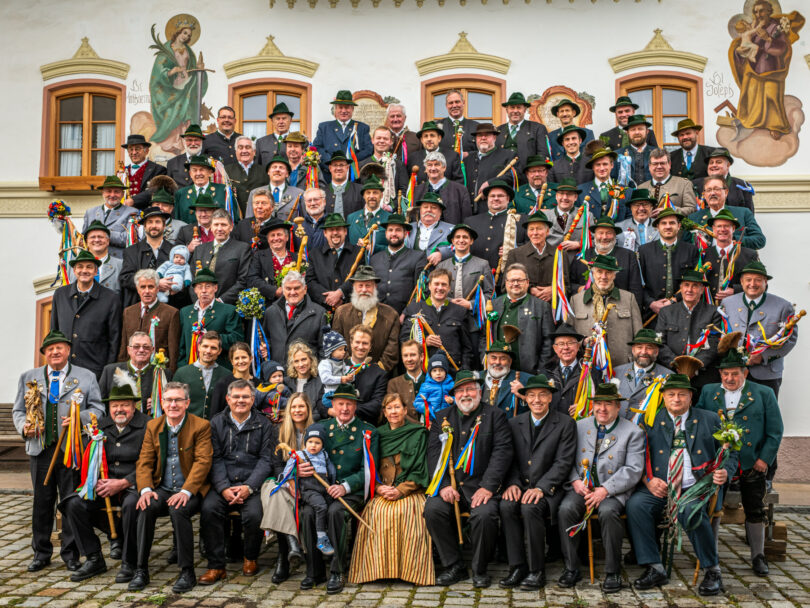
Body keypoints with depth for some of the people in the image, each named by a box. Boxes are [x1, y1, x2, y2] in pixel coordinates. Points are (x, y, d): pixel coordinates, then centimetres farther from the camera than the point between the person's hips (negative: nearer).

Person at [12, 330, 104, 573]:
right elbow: (18, 410, 15)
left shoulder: (86, 377, 6)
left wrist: (79, 418, -16)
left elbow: (98, 408, 3)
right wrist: (24, 426, -6)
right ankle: (41, 553, 21)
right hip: (40, 449, 2)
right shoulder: (28, 378, 13)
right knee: (41, 501, 8)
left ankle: (70, 553, 14)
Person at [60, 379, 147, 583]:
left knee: (131, 504, -36)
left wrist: (122, 483, -18)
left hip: (134, 483, -5)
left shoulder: (147, 426, -4)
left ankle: (129, 562, -16)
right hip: (105, 483, 6)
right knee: (74, 504, -17)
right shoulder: (101, 426, 13)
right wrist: (98, 481, -7)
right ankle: (94, 559, -2)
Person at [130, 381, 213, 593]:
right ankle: (141, 570, -17)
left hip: (190, 490, -3)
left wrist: (186, 491, -24)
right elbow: (144, 462, 5)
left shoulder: (201, 426, -4)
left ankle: (187, 572, -21)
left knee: (178, 510, -33)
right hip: (163, 488, 4)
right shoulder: (153, 426, 9)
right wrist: (146, 489, -14)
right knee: (146, 508, -27)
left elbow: (202, 462, -12)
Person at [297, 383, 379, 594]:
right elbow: (310, 458, 15)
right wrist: (301, 470, -11)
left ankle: (337, 572, -21)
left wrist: (345, 486, -18)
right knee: (308, 512, -27)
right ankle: (315, 571, -13)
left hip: (353, 491, -3)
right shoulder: (321, 428, 14)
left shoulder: (368, 432, 4)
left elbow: (368, 470, -2)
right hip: (321, 488, 3)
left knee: (335, 511, -33)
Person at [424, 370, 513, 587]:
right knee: (433, 509, -25)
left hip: (480, 485, -2)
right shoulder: (442, 417, 15)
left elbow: (502, 452, -4)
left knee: (484, 514, -31)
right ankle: (454, 566, -7)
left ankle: (479, 570, -7)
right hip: (449, 484, 3)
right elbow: (433, 453, 5)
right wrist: (443, 485, -10)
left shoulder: (495, 416, 7)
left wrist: (487, 486, -16)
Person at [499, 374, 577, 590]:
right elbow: (511, 459, 11)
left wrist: (541, 488, -18)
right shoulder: (515, 423, 13)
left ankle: (537, 570, -17)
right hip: (520, 485, 4)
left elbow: (563, 462, -7)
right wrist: (512, 483, -10)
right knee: (506, 506, -28)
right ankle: (517, 567, -17)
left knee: (530, 508, -32)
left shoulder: (565, 423, 1)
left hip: (548, 488, -3)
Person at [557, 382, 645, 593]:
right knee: (566, 509, -27)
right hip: (581, 487, 3)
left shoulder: (633, 432, 3)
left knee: (608, 512, -34)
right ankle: (571, 568, -13)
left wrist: (605, 490, -17)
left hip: (613, 491, -3)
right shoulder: (580, 426, 14)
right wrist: (575, 480, -8)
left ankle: (613, 572, -18)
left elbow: (633, 470, -6)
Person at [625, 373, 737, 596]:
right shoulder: (651, 421, 13)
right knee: (635, 504, -27)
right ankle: (654, 569, -17)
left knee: (692, 511, -34)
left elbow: (729, 452, 14)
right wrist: (648, 480, -10)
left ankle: (712, 570, -12)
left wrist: (725, 472, -7)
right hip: (659, 488, 2)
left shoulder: (709, 420, 14)